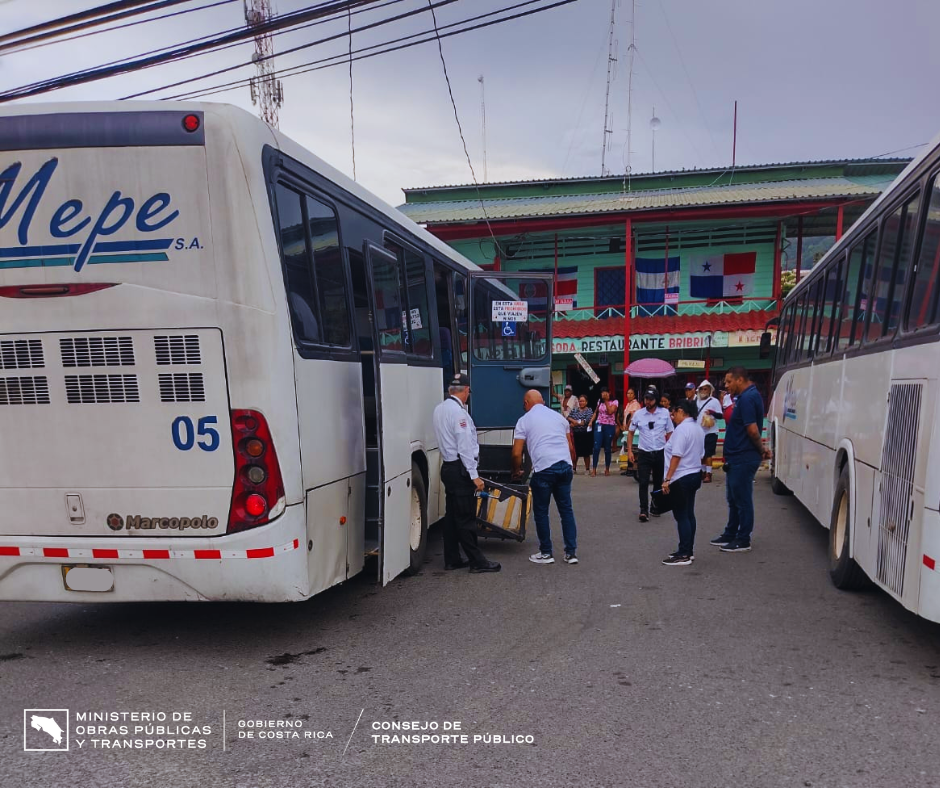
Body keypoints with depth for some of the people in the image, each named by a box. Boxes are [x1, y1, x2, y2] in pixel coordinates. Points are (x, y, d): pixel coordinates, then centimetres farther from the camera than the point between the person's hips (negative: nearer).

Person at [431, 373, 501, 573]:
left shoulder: (440, 409, 11)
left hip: (448, 466, 9)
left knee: (452, 515, 13)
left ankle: (452, 559, 19)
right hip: (460, 469, -9)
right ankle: (477, 561, 4)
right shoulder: (458, 411, -16)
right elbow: (465, 446, -19)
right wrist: (474, 475, -18)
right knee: (466, 517, -4)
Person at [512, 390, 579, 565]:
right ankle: (571, 552, 14)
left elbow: (516, 453, 2)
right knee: (566, 509, 12)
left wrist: (516, 471, 19)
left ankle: (546, 553, 16)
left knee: (541, 512, 9)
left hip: (543, 469, -4)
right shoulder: (558, 416, 18)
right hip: (565, 466, 5)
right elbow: (571, 447, 19)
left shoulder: (524, 420, 5)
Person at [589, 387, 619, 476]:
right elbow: (596, 412, 19)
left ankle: (607, 469, 15)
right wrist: (591, 421, 4)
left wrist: (606, 401, -13)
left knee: (607, 448, 4)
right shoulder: (600, 402, 11)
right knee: (596, 447, -6)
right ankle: (594, 469, -4)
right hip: (599, 425, 3)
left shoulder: (614, 402, -2)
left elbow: (610, 412, -16)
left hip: (609, 427, -3)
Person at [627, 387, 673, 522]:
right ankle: (643, 511, -7)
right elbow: (631, 433, 7)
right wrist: (630, 451, 0)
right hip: (644, 453, -1)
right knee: (643, 483, -8)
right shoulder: (638, 414, -2)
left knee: (658, 482, 13)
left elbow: (669, 434, 4)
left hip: (660, 453, 1)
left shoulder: (665, 413, -3)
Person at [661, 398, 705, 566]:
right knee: (689, 514, 14)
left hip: (681, 478, -10)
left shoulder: (681, 429, -18)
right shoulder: (698, 429, 12)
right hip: (695, 475, 10)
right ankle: (688, 551, 20)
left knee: (681, 516, -5)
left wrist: (667, 479, -21)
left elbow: (676, 456, -22)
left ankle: (684, 555, -2)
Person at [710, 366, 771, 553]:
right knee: (734, 498, 18)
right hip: (738, 457, 10)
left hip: (743, 458, -10)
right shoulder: (747, 396, 13)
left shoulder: (747, 398, -19)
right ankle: (730, 534, 30)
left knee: (742, 499, 0)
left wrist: (761, 450, -10)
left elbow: (752, 430, -22)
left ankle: (743, 540, 10)